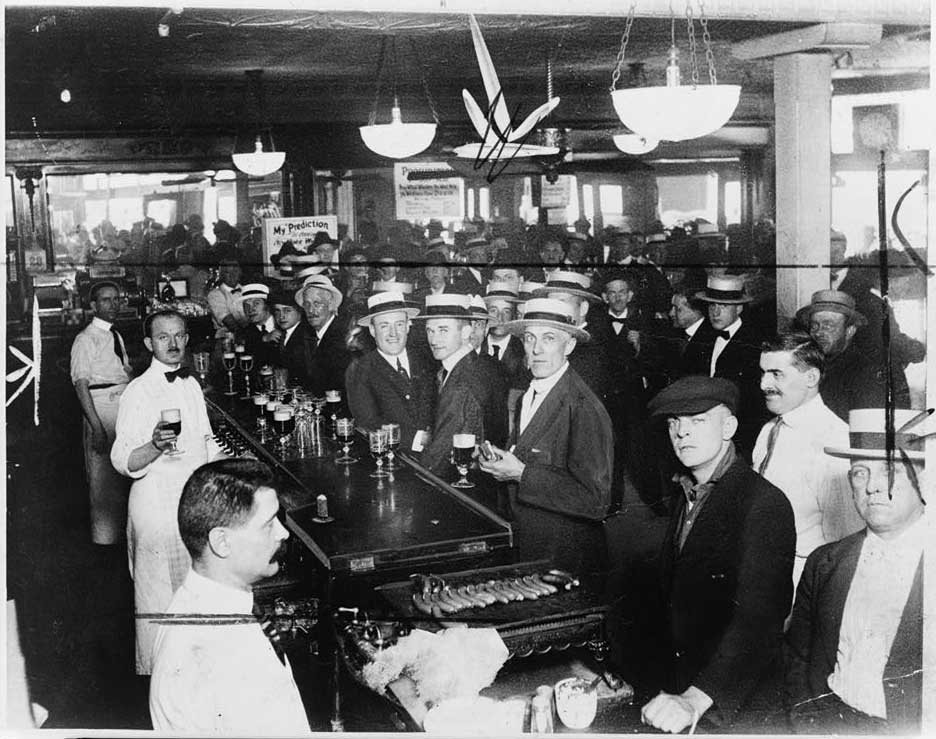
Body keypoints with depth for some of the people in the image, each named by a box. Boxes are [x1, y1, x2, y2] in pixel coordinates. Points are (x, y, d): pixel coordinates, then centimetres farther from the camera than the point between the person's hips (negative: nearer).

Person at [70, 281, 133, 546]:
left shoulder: (117, 336, 14)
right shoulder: (86, 340, -10)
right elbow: (81, 385, -15)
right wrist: (97, 427, -21)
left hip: (126, 405, 7)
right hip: (100, 407, -7)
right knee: (103, 472, 0)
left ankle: (122, 524, 29)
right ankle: (105, 534, 12)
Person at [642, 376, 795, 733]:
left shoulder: (764, 503, -18)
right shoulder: (688, 496, 8)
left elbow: (757, 616, -28)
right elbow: (676, 600, 9)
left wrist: (696, 698, -37)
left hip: (737, 703, -7)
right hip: (678, 686, 7)